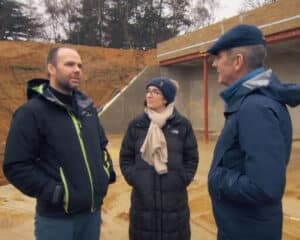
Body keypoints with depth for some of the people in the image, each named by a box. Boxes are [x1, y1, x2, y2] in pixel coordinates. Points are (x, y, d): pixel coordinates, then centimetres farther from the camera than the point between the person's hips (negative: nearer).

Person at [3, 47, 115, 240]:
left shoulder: (87, 107, 9)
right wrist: (54, 192, -19)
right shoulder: (32, 111, -12)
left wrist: (107, 170, 5)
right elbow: (16, 166, -15)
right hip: (57, 218, -6)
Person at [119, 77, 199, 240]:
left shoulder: (182, 124, -1)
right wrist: (133, 178, -4)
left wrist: (182, 179, -6)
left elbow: (192, 158, 4)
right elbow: (125, 157, 7)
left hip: (175, 198, -1)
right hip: (143, 197, 1)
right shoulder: (136, 124, 2)